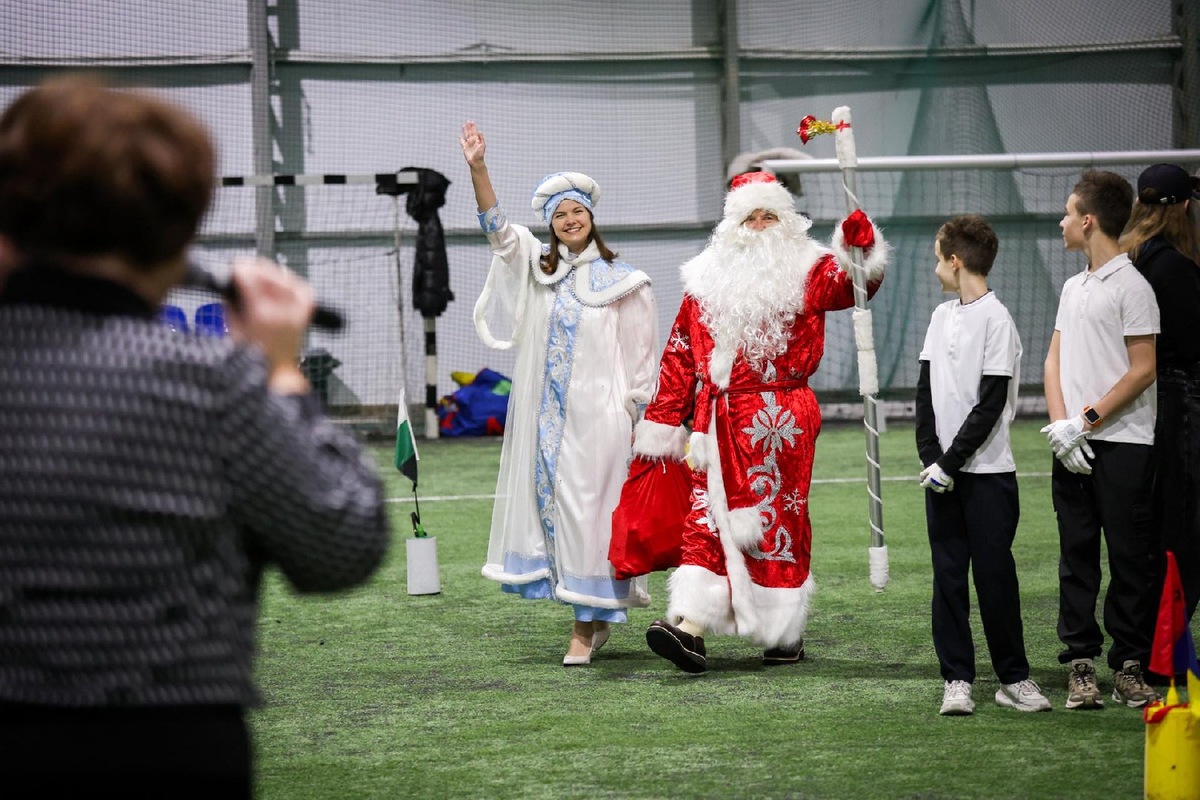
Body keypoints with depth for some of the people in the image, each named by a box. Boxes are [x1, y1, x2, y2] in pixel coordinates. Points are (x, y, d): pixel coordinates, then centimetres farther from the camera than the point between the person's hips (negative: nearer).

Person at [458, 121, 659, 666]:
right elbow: (496, 226, 1)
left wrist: (641, 424, -4)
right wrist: (477, 167, -12)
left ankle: (586, 626, -1)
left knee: (585, 513, -6)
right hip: (543, 417, 4)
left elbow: (641, 359, 1)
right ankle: (596, 619, 15)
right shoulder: (538, 268, 11)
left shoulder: (621, 283, 1)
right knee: (546, 505, 4)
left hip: (597, 417, -4)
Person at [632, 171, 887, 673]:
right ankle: (690, 629, -13)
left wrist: (861, 251, -37)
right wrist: (664, 422, 9)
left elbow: (851, 285, -16)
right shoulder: (707, 278, 11)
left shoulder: (805, 271, 4)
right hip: (720, 424, 2)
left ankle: (786, 633, 15)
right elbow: (680, 355, 11)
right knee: (710, 519, -4)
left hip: (780, 423, -2)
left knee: (779, 523, 4)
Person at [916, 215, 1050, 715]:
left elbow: (990, 406, -13)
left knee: (995, 575, -2)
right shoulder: (942, 316, 12)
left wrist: (950, 462, -14)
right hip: (943, 472, 6)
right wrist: (930, 458, -3)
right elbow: (926, 392, 9)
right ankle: (957, 680, 8)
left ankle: (1014, 678, 8)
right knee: (948, 576, 4)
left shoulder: (996, 319, -9)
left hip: (988, 473, -6)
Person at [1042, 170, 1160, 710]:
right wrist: (1060, 425, -3)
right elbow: (1055, 360, 14)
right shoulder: (1073, 287, 16)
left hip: (1123, 443, -7)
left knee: (1130, 559, -1)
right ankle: (1080, 663, 10)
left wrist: (1087, 420, -14)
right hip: (1072, 447, 7)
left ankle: (1130, 666, 4)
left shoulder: (1130, 285, -7)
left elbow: (1143, 368, -11)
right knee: (1077, 558, 6)